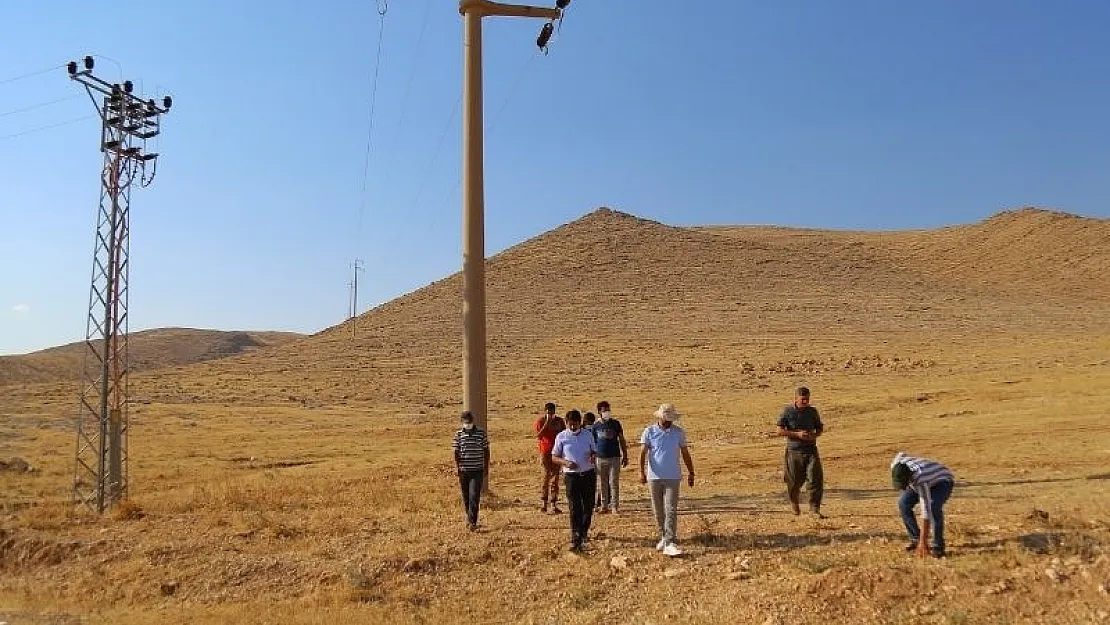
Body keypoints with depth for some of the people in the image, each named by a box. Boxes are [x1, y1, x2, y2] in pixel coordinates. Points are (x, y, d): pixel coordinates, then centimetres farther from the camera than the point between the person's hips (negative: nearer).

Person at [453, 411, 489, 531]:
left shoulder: (481, 433, -1)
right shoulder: (459, 434, 1)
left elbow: (486, 451, 6)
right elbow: (456, 452, 3)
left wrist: (486, 467, 4)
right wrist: (457, 467, -8)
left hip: (477, 470, -2)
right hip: (464, 470, 2)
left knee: (474, 496, -12)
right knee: (466, 497, 11)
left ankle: (472, 522, -11)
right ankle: (469, 517, 30)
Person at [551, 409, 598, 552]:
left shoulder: (588, 435, 3)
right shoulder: (561, 437, -3)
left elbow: (594, 451, 12)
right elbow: (554, 457, 1)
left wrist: (593, 456, -13)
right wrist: (566, 462, -18)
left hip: (589, 474, 3)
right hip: (571, 476, -2)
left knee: (588, 506, 8)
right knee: (574, 508, -8)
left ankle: (583, 532, 30)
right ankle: (575, 540, -8)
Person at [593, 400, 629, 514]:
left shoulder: (615, 423, 2)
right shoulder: (596, 426, 5)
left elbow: (621, 440, 7)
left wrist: (625, 456, 4)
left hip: (614, 457, -2)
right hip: (600, 458, 2)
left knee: (614, 483, -2)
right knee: (602, 484, 7)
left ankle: (614, 506, 3)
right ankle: (604, 506, 16)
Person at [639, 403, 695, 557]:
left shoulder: (679, 433, 3)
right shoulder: (649, 432, -2)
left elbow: (685, 454, 12)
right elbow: (643, 453, -8)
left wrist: (691, 473, 14)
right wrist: (641, 472, -19)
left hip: (673, 477, 0)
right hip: (654, 477, 0)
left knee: (671, 510, -9)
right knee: (658, 511, 11)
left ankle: (670, 543, -12)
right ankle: (663, 537, 28)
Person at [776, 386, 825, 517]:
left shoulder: (812, 411, 6)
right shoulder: (787, 411, -4)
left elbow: (820, 428, 17)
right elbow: (780, 431, -7)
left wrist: (814, 435, -6)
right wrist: (797, 434, -18)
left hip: (811, 450, 2)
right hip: (794, 451, -2)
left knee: (816, 478, -11)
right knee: (794, 481, 7)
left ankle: (814, 508, -2)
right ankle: (794, 502, 36)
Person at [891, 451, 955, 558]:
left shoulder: (921, 480, -45)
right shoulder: (896, 465, -28)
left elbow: (926, 511, -43)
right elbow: (901, 454, 0)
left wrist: (923, 542, -41)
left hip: (943, 481, -6)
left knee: (933, 507, -34)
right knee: (903, 503, -14)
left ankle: (938, 546, -19)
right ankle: (916, 539, 0)